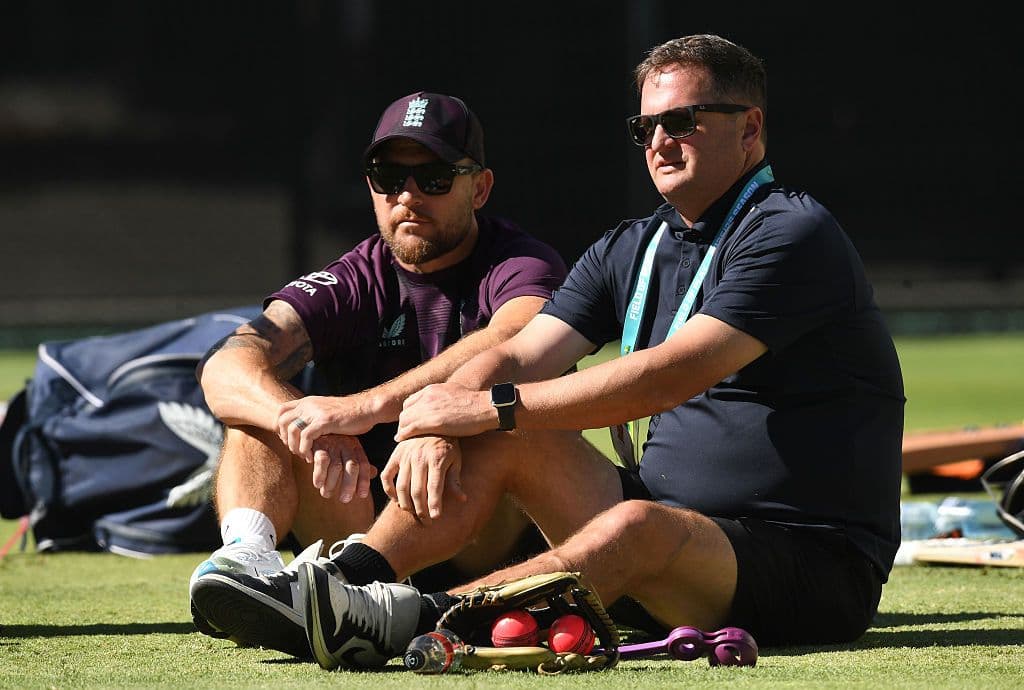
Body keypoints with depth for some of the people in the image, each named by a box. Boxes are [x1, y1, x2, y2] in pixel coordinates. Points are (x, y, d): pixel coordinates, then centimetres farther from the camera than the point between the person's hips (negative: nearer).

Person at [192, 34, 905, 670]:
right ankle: (344, 581, -25)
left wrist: (489, 407, -22)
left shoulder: (794, 234, -11)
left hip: (818, 569, -8)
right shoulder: (629, 252, 15)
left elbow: (671, 375, -22)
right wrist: (439, 423, -19)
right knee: (501, 442, -7)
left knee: (636, 527, -37)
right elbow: (516, 358, 4)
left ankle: (413, 622, -51)